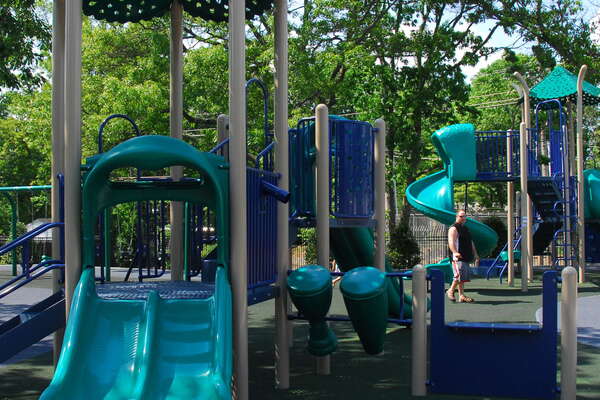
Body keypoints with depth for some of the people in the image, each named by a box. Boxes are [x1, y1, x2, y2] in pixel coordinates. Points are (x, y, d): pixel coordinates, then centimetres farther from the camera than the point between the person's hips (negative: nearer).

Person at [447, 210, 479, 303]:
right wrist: (455, 252, -37)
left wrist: (475, 254, 27)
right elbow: (451, 242, -22)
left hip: (466, 257, 9)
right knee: (460, 275, -14)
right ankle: (451, 290, 2)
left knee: (463, 277, 7)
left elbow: (470, 242, 31)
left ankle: (462, 296, 9)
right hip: (458, 257, -9)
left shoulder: (466, 228, 22)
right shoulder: (454, 228, -7)